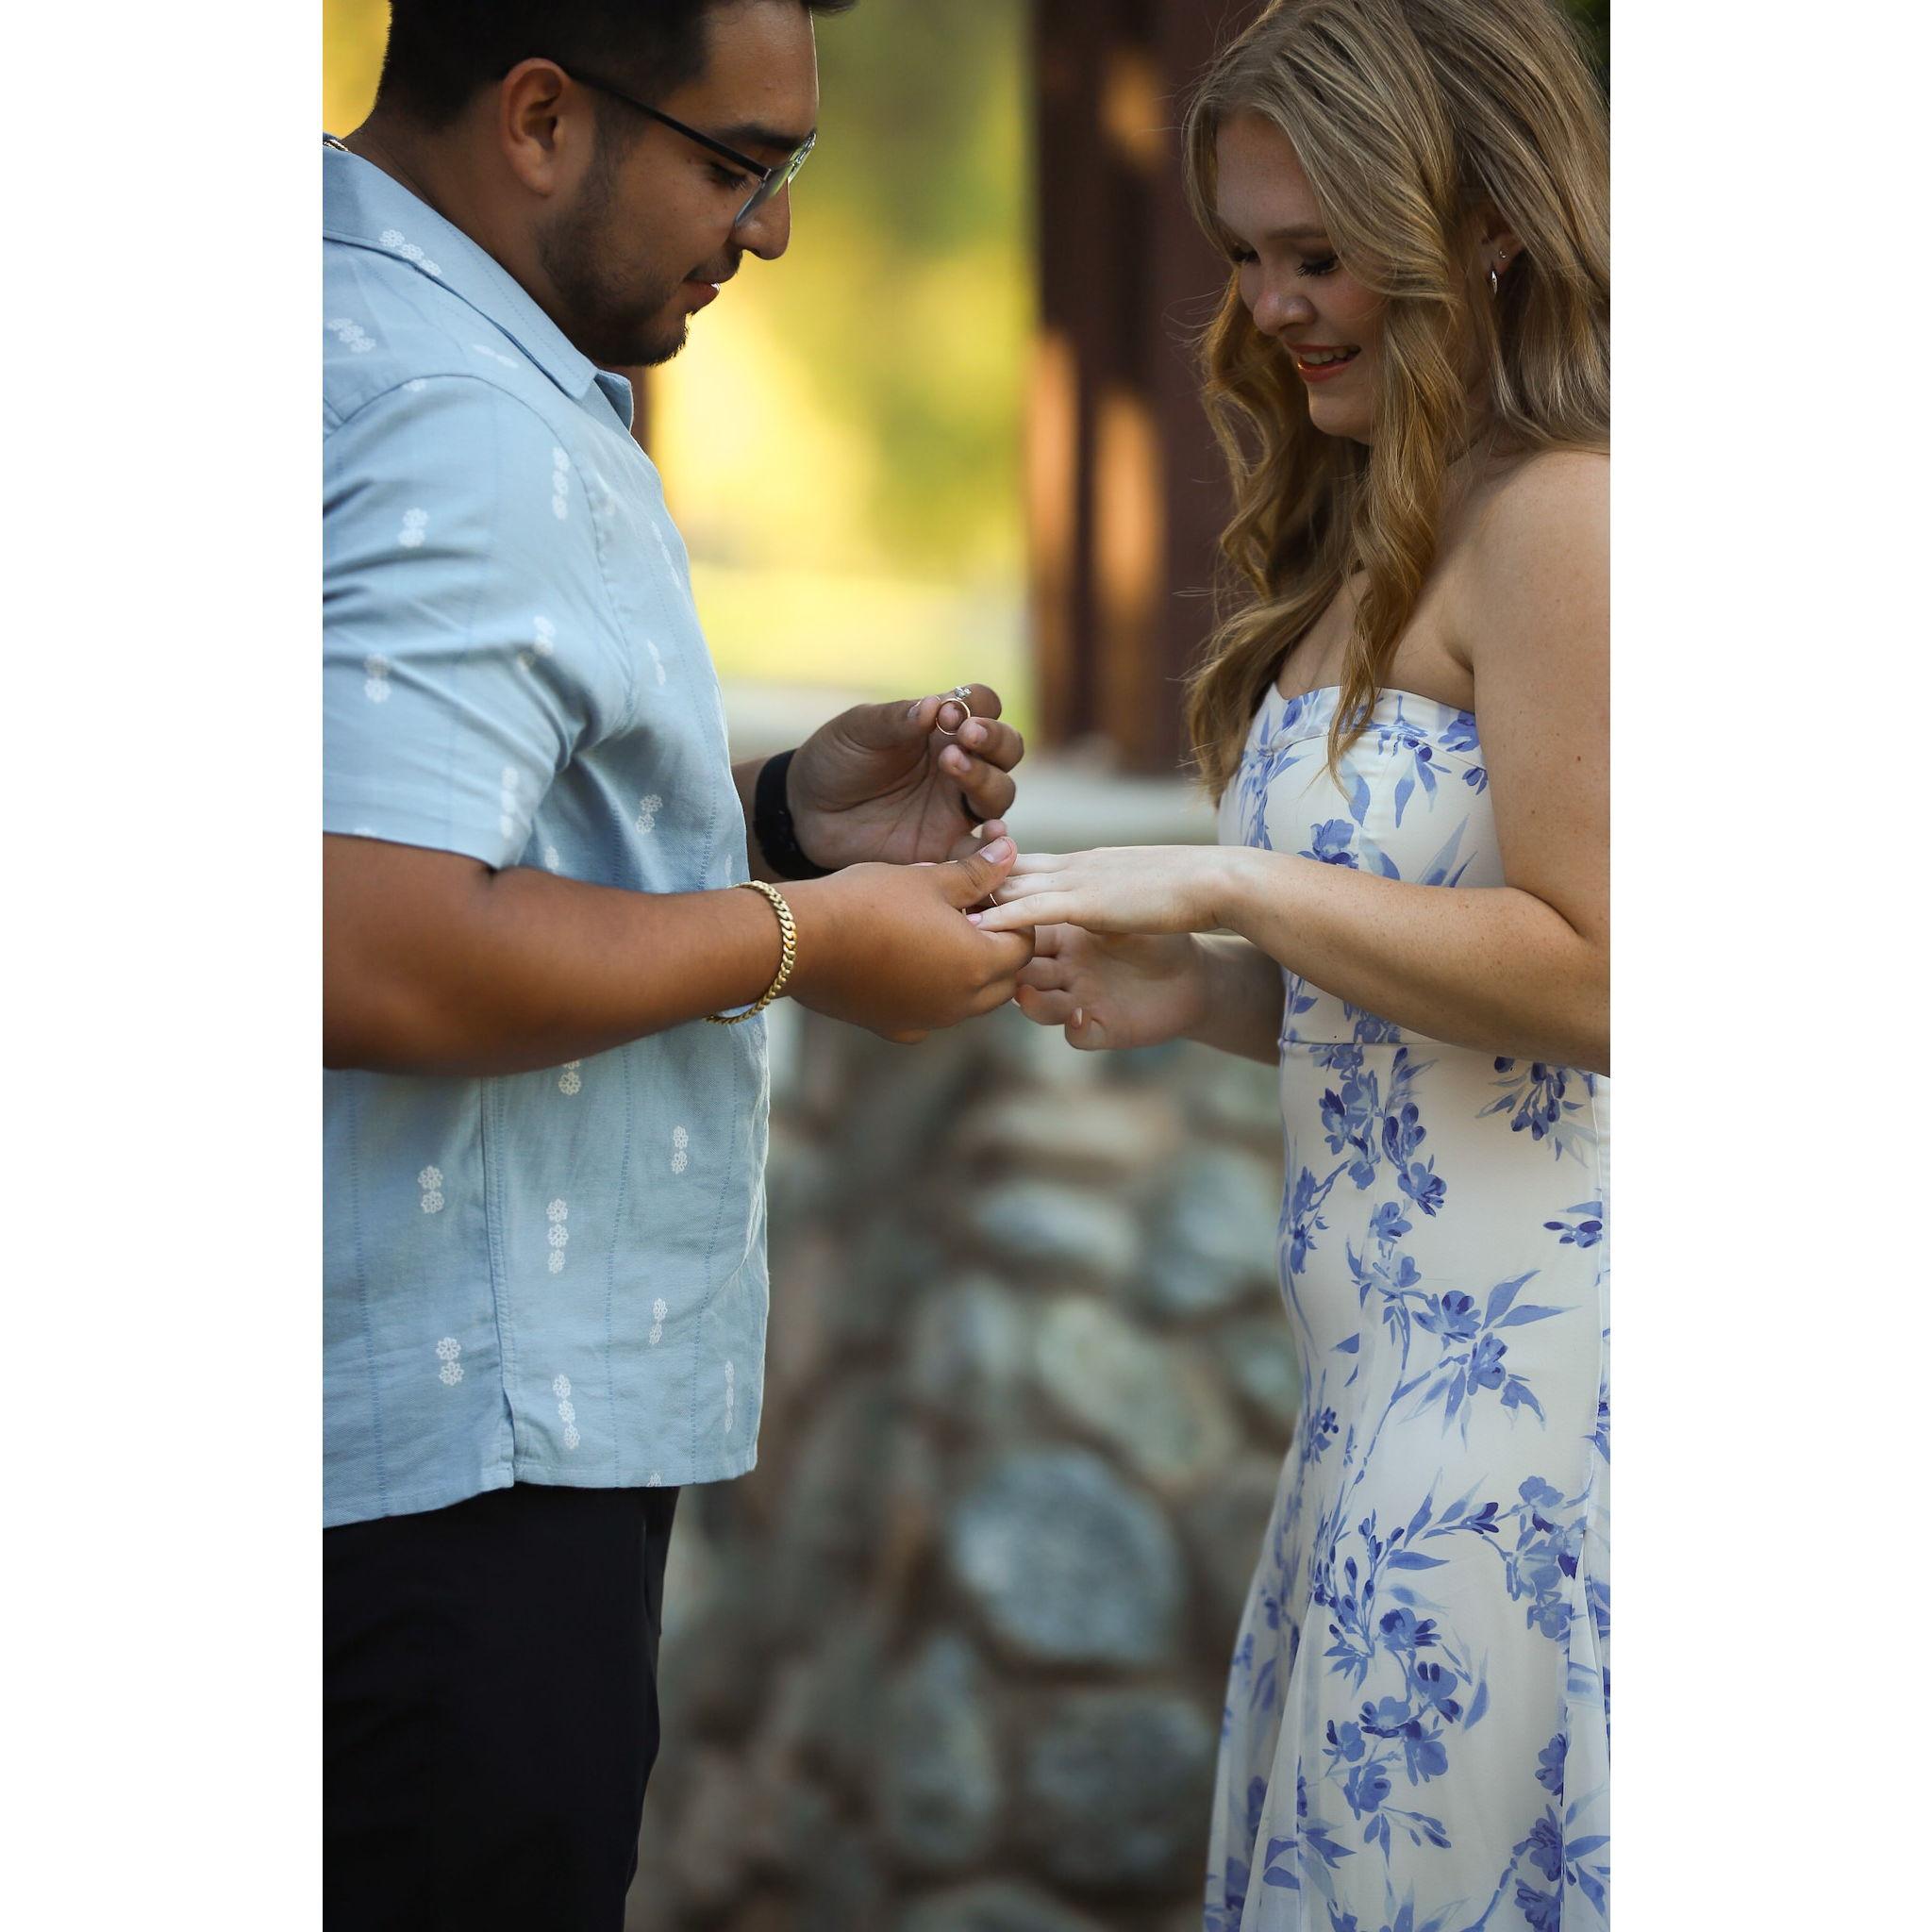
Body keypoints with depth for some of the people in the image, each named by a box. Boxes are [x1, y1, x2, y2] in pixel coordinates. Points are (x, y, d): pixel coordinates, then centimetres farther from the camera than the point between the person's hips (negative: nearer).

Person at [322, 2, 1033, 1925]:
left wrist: (782, 808, 10)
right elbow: (362, 952, -30)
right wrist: (799, 937, -17)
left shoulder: (402, 343, 15)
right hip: (463, 1456, -10)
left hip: (473, 1412, 10)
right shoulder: (465, 430, -20)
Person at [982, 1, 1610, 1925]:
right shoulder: (1386, 540, 18)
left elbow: (1586, 975, -17)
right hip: (1406, 1357, 10)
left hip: (1526, 1355, -10)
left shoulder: (1558, 518, -12)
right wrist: (1193, 994, 7)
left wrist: (1225, 887, -16)